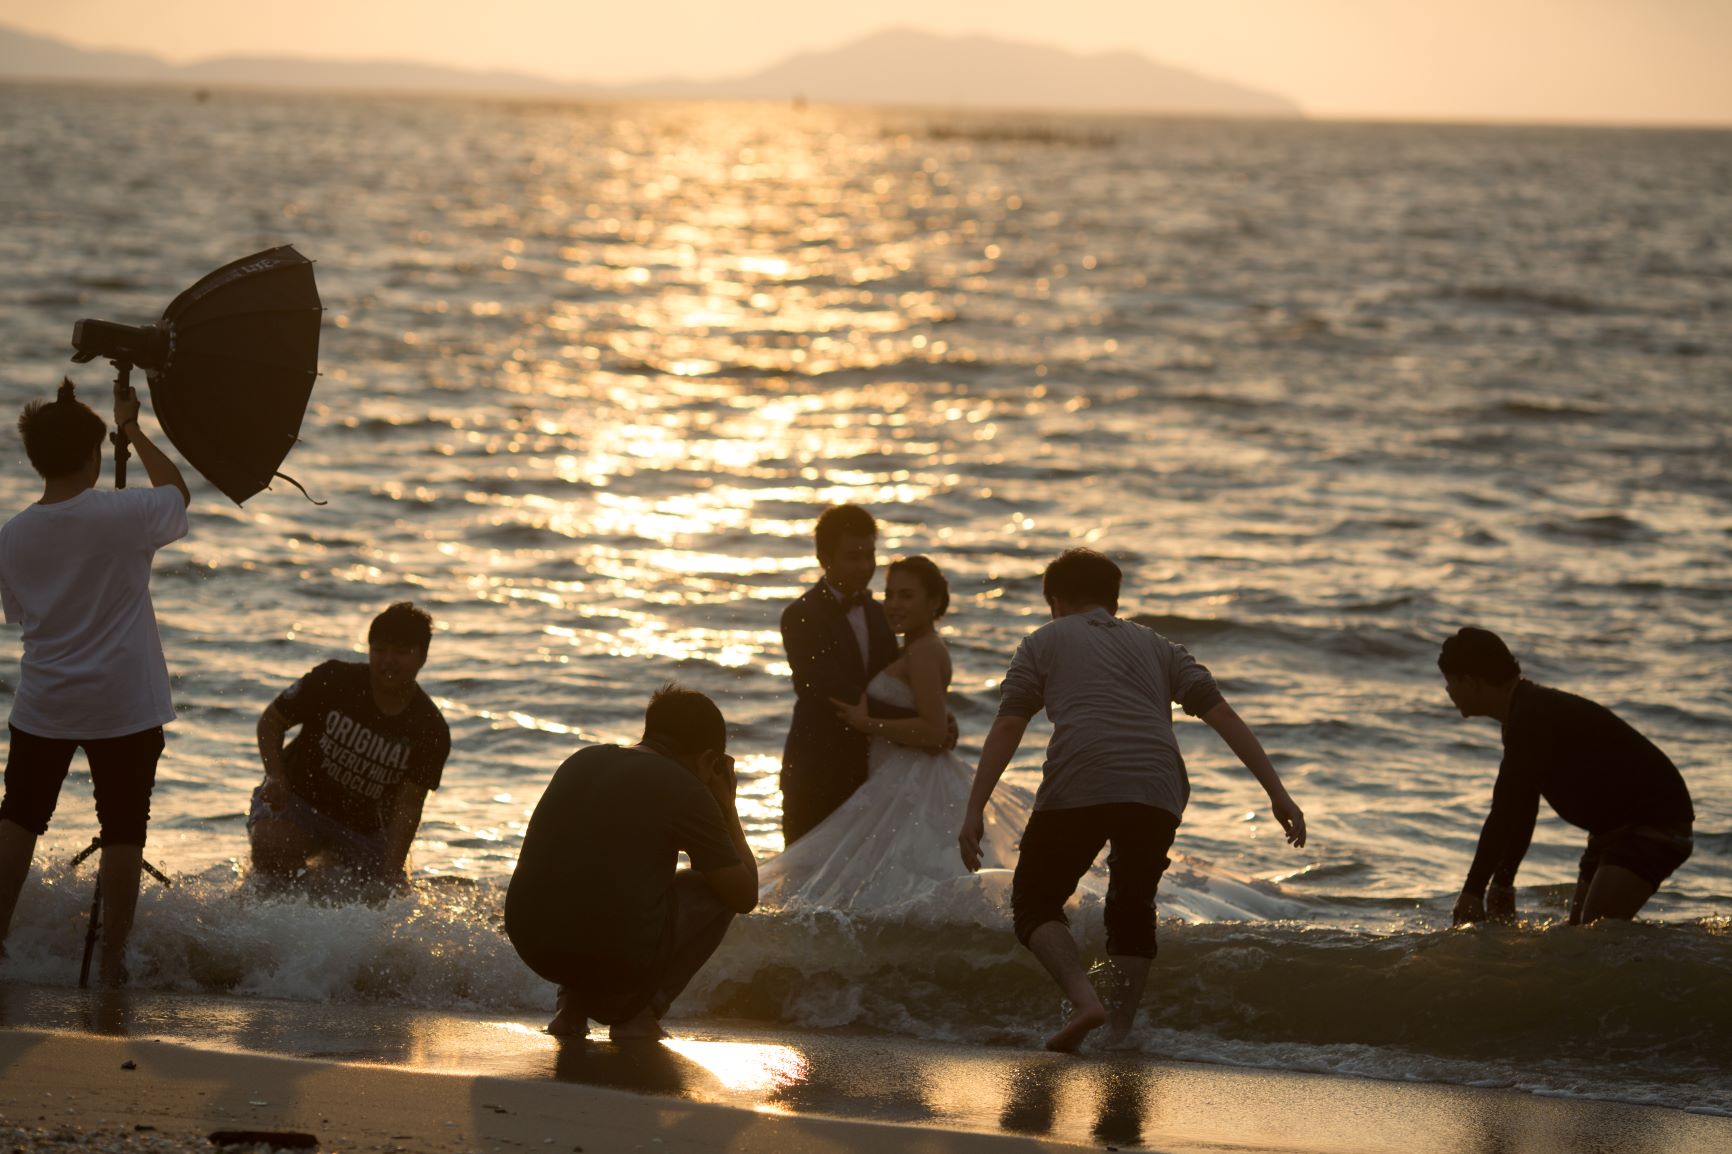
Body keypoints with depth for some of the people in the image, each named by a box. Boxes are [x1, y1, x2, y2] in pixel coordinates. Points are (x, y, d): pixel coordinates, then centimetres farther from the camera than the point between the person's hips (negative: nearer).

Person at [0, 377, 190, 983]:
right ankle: (112, 961, 7)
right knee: (122, 832, 5)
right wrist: (134, 431, 18)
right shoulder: (124, 514, -13)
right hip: (124, 706, -3)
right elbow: (178, 495, 8)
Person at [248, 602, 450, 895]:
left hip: (364, 828, 3)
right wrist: (276, 779, -19)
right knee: (271, 848, -34)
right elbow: (271, 721, -3)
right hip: (299, 797, -3)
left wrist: (391, 873, -26)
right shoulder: (333, 681, -15)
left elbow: (408, 805, -14)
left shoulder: (431, 733, -12)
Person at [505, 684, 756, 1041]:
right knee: (716, 891, 17)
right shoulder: (687, 792, -2)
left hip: (532, 945, 6)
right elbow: (745, 895, 4)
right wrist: (727, 806, 16)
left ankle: (573, 1004, 21)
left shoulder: (582, 760, 16)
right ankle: (638, 1011, 9)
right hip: (619, 954, -6)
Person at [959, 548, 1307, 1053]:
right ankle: (1120, 1030, 15)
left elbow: (1007, 728, 8)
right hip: (1159, 794, 3)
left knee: (1034, 903, 11)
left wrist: (974, 811, 6)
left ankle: (1084, 999, -10)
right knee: (1132, 911, 22)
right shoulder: (1156, 646, 28)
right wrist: (1278, 793, 13)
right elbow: (1223, 715, 16)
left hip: (1078, 788, -3)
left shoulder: (1043, 642, 21)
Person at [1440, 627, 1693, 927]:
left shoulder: (1533, 719, -22)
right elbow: (1516, 812, 19)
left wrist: (1472, 892, -22)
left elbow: (1507, 813, -25)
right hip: (1616, 830, 11)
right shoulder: (1527, 714, 12)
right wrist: (1501, 888, 19)